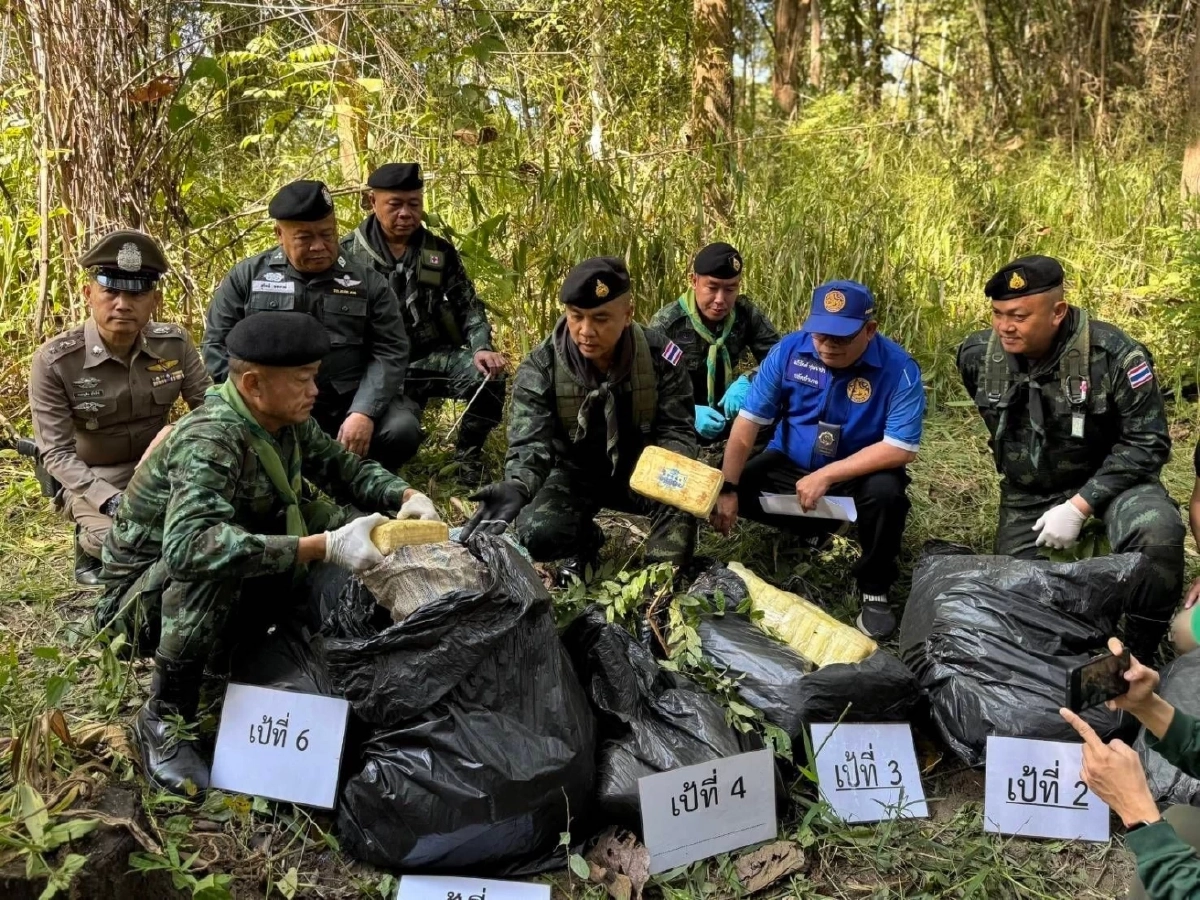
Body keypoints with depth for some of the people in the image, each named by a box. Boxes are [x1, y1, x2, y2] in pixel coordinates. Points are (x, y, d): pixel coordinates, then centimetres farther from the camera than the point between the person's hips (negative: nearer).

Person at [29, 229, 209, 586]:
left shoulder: (175, 344, -11)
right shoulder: (54, 361, -20)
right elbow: (57, 454, -17)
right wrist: (111, 501, -31)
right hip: (92, 477, -3)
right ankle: (90, 541, 6)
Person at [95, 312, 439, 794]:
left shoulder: (286, 420, -9)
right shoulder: (209, 441, -31)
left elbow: (343, 465, 6)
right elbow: (190, 545, -47)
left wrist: (408, 496, -14)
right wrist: (324, 547, -52)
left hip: (227, 593, 7)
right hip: (145, 595, -7)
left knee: (338, 521, -8)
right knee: (214, 566, -39)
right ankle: (163, 719, -17)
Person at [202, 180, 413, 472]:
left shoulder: (367, 282, 7)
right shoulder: (246, 277, 8)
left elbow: (389, 351, 0)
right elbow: (217, 345, 8)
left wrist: (363, 412, -16)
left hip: (347, 405, 1)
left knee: (399, 430, -26)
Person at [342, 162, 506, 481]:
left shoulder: (441, 252, 7)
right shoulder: (348, 254, 1)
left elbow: (468, 307, 7)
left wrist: (482, 348, -13)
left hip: (435, 358, 2)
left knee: (488, 375, -29)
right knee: (400, 432, -31)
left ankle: (468, 452, -1)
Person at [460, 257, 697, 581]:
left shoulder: (660, 356, -18)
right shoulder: (540, 368, -20)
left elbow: (676, 430, -14)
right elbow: (530, 442, -29)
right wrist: (517, 487, -53)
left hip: (639, 469, 0)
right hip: (575, 470, 1)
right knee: (538, 535, -26)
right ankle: (584, 541, 12)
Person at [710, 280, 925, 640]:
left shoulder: (899, 369, -23)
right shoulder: (789, 350, -15)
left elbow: (901, 448, -26)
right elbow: (748, 421, -13)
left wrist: (826, 476, -30)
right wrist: (728, 489, -19)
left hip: (860, 471, -3)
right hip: (790, 462, 4)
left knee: (885, 492, -35)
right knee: (733, 489, -14)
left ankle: (875, 591, -9)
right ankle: (813, 526, 12)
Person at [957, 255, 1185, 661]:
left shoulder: (1114, 355, -26)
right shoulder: (977, 355, -12)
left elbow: (1147, 442, -20)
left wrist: (1079, 506, -26)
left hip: (1110, 476, -4)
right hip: (1027, 488, 4)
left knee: (1157, 532, -33)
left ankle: (1136, 656, -14)